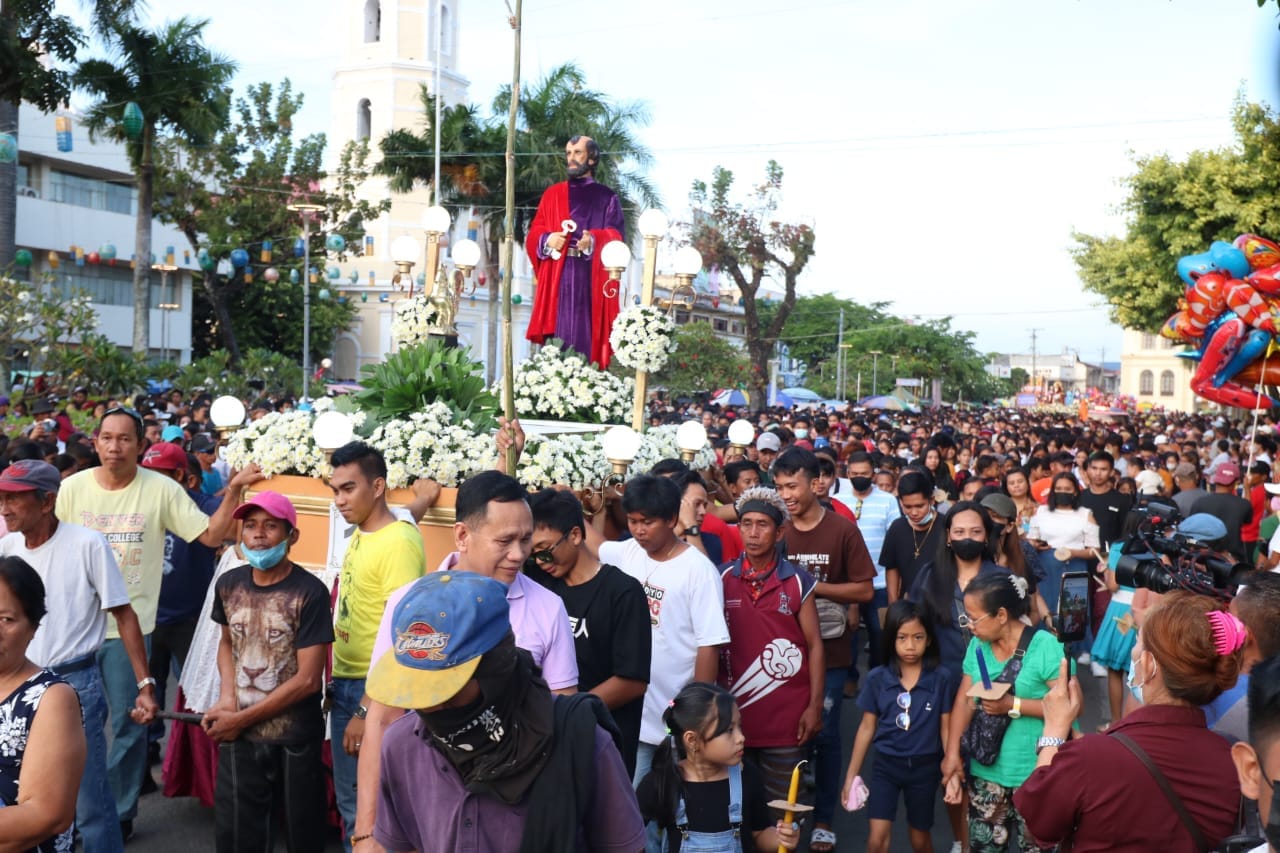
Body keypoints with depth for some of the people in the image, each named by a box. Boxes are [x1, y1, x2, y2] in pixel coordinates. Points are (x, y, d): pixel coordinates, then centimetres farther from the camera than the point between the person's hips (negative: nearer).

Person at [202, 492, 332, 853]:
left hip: (295, 740, -4)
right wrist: (227, 698, -2)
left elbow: (308, 679, -16)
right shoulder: (229, 584, 0)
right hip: (238, 737, 4)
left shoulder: (309, 592, -16)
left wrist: (242, 718, -12)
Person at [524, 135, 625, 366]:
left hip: (591, 279, -1)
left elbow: (616, 237, -1)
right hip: (557, 277, 1)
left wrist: (594, 240, -22)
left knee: (587, 336, -4)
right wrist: (547, 240, -12)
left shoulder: (607, 198, 11)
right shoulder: (553, 194, 17)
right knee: (556, 337, -5)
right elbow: (534, 233, 11)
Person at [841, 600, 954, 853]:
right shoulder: (877, 678, -7)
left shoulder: (941, 679, -9)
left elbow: (946, 728, -2)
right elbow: (867, 728, 1)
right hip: (886, 766, 0)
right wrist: (851, 774, 3)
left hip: (925, 767, 0)